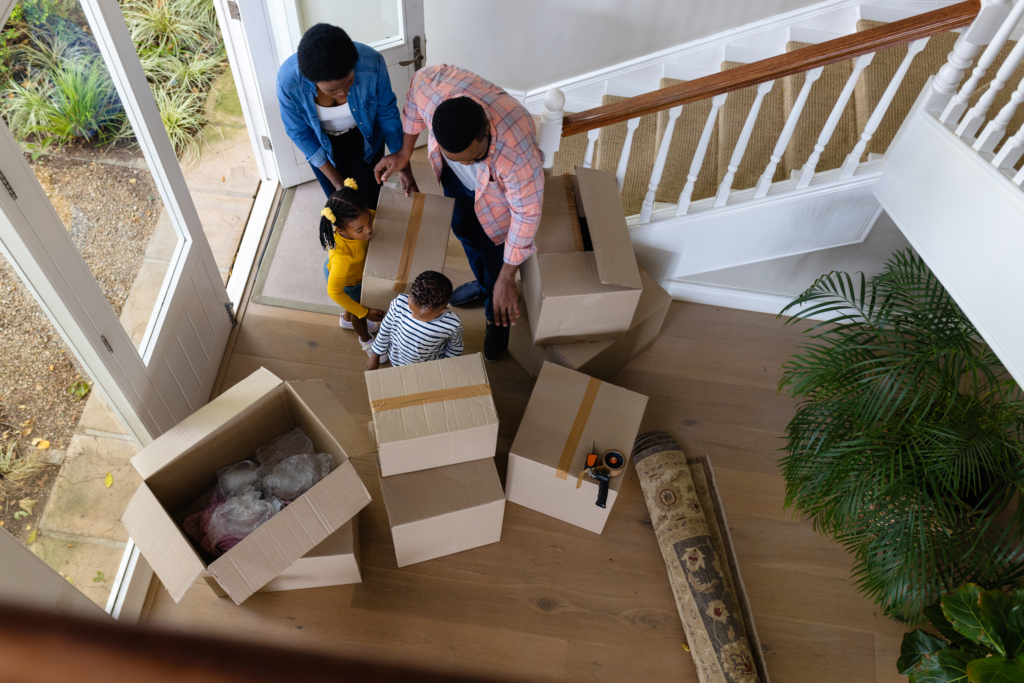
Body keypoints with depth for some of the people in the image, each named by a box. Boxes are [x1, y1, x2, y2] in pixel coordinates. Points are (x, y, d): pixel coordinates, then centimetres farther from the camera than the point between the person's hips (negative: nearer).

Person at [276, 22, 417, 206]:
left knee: (369, 203, 14)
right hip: (322, 143, 0)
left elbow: (387, 112, -17)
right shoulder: (288, 80, -36)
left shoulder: (372, 63, -36)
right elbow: (299, 133, -18)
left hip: (364, 136, 0)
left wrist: (403, 164, -9)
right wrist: (337, 182, -18)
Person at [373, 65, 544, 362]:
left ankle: (496, 318, 46)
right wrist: (404, 153, -5)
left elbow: (526, 213, -31)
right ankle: (484, 284, 59)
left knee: (493, 252, 13)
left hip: (500, 189, -4)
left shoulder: (517, 151, -47)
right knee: (463, 228, 27)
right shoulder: (431, 83, -39)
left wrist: (507, 279, -23)